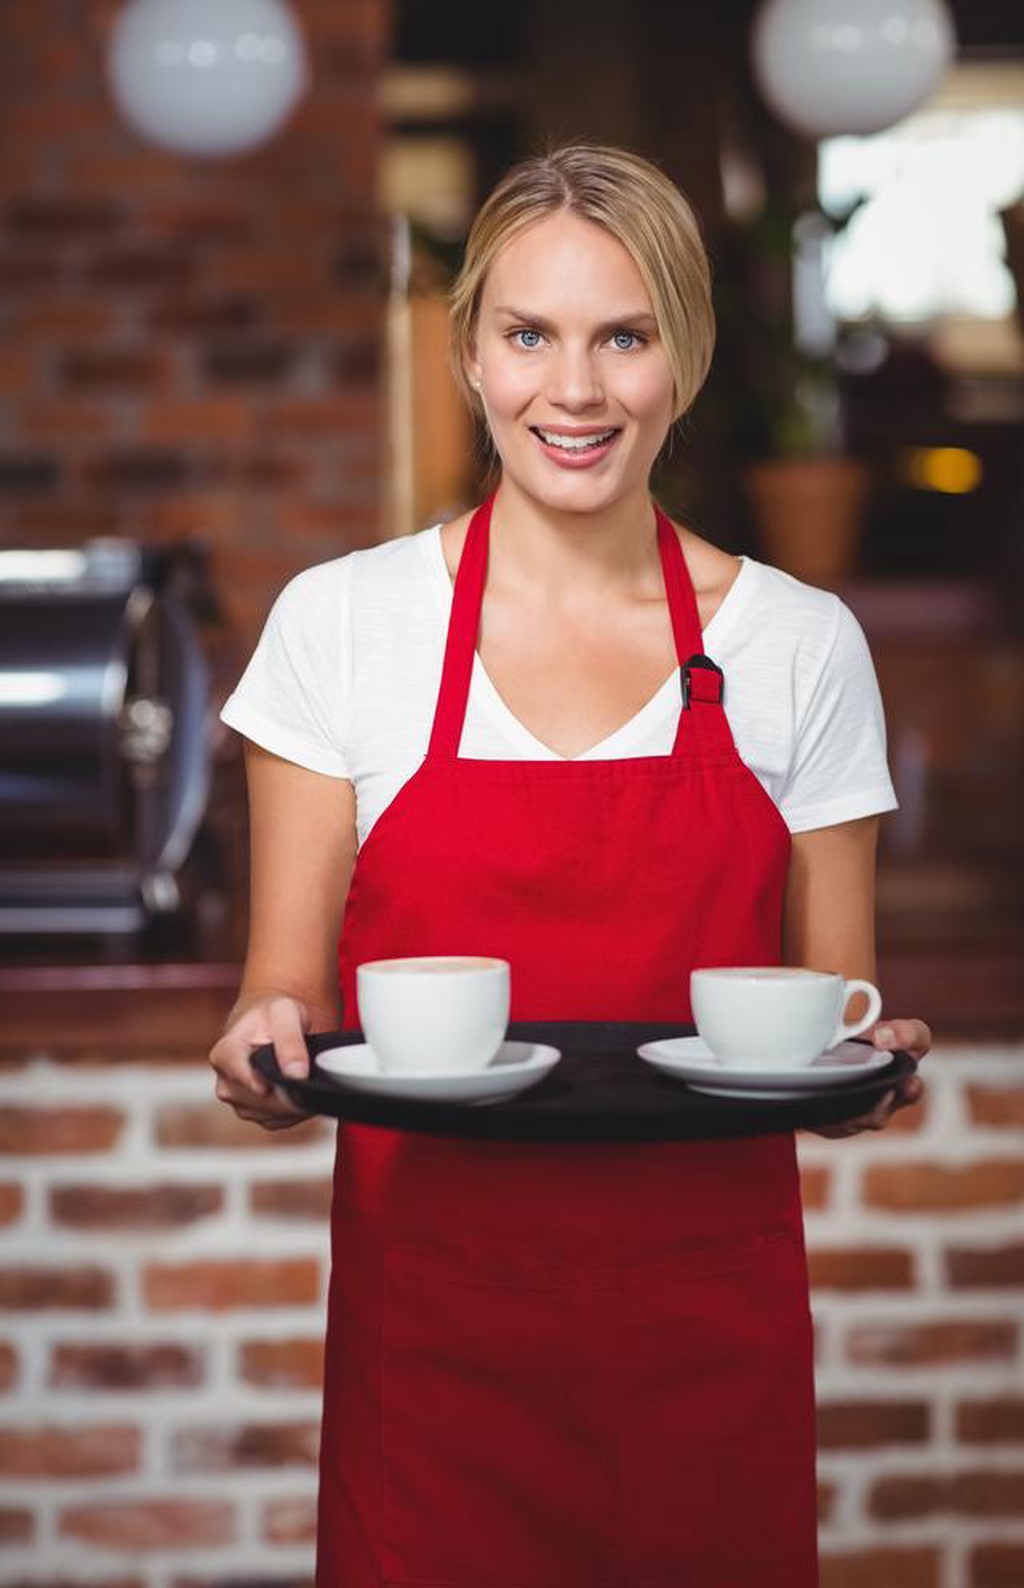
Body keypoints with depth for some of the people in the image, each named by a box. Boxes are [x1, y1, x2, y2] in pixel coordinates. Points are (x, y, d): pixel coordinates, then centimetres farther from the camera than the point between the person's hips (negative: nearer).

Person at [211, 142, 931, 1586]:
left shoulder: (801, 643, 2)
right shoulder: (342, 622, -1)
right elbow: (289, 987, 3)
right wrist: (269, 1041, -18)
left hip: (712, 1323, 1)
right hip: (430, 1317, -1)